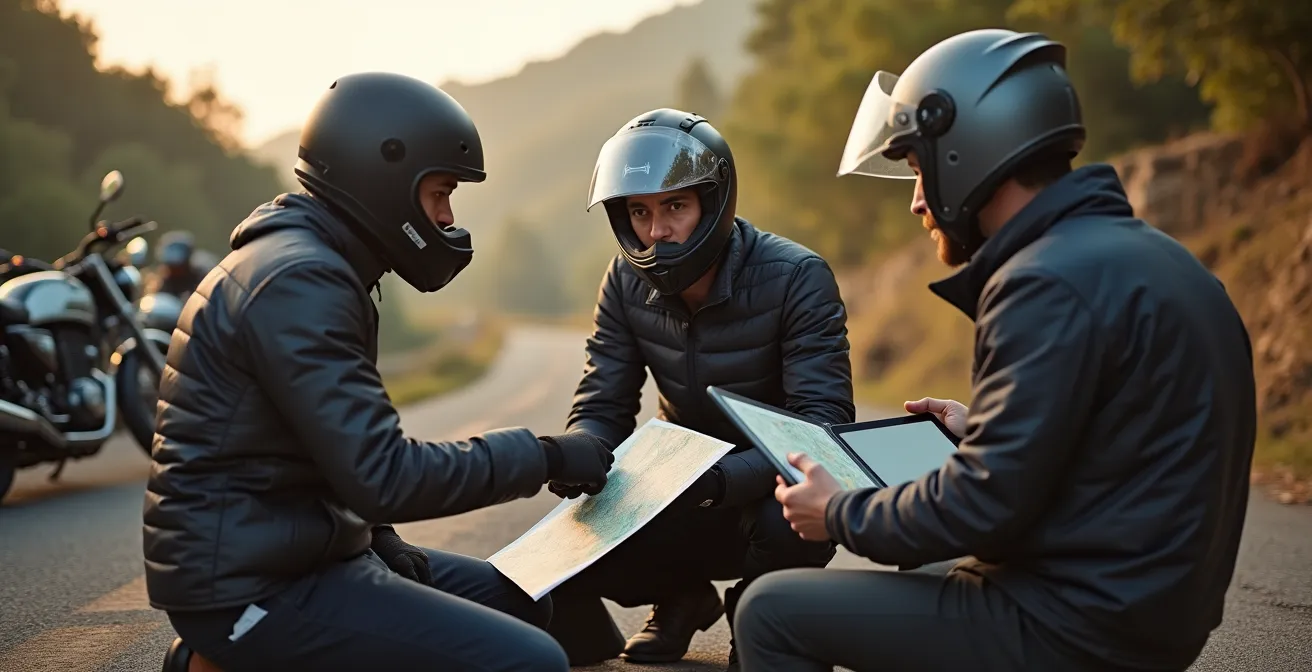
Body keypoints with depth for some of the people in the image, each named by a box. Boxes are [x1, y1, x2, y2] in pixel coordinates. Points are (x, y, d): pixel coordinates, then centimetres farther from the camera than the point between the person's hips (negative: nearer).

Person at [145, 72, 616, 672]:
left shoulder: (308, 262, 14)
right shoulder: (298, 280, -19)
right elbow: (382, 477, -24)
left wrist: (383, 545, 5)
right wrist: (544, 457, -15)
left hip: (287, 554, 10)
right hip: (255, 589, -10)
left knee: (522, 602, 16)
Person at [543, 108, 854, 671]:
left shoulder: (796, 279, -21)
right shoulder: (628, 281, -5)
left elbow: (823, 424, -27)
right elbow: (603, 407, -2)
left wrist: (721, 480, -44)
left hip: (770, 490, -4)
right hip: (687, 500, 5)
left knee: (790, 522, -39)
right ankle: (682, 598, 15)